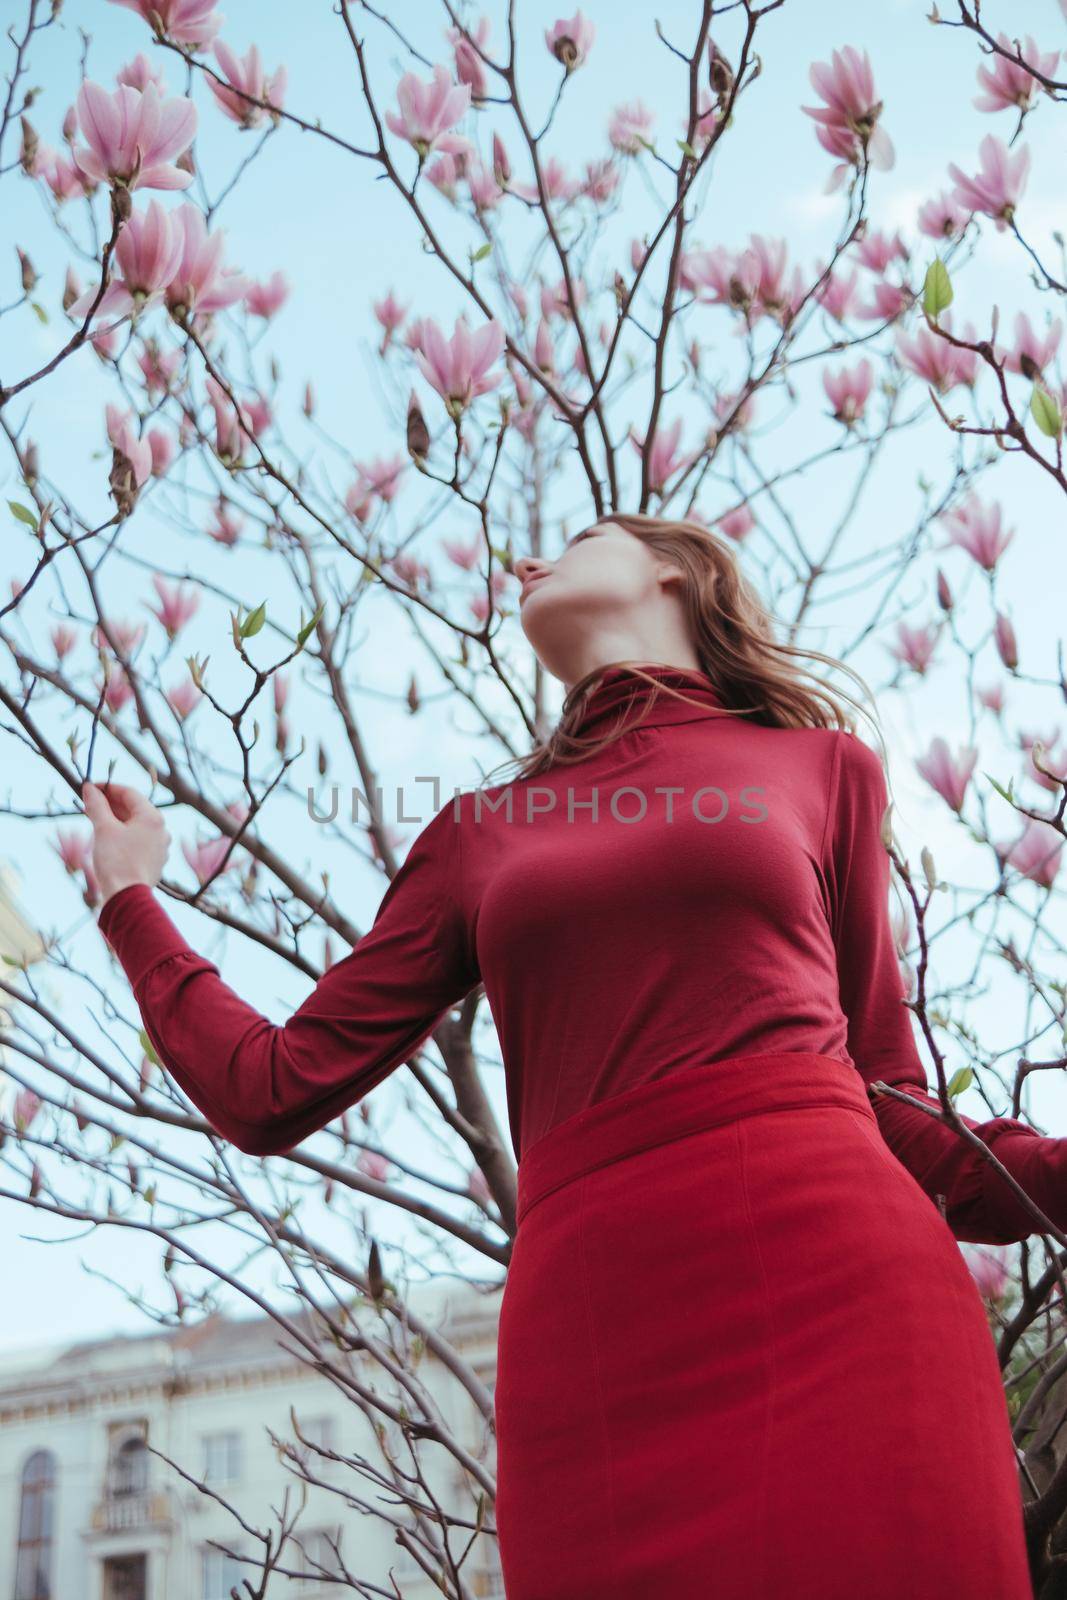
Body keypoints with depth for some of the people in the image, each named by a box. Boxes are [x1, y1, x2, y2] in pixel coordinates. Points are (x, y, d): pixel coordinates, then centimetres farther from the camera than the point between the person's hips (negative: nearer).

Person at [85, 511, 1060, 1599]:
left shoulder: (823, 766, 17)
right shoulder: (480, 831, 20)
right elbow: (275, 1091, 18)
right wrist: (129, 896, 30)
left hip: (835, 1287, -1)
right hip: (592, 1338, 2)